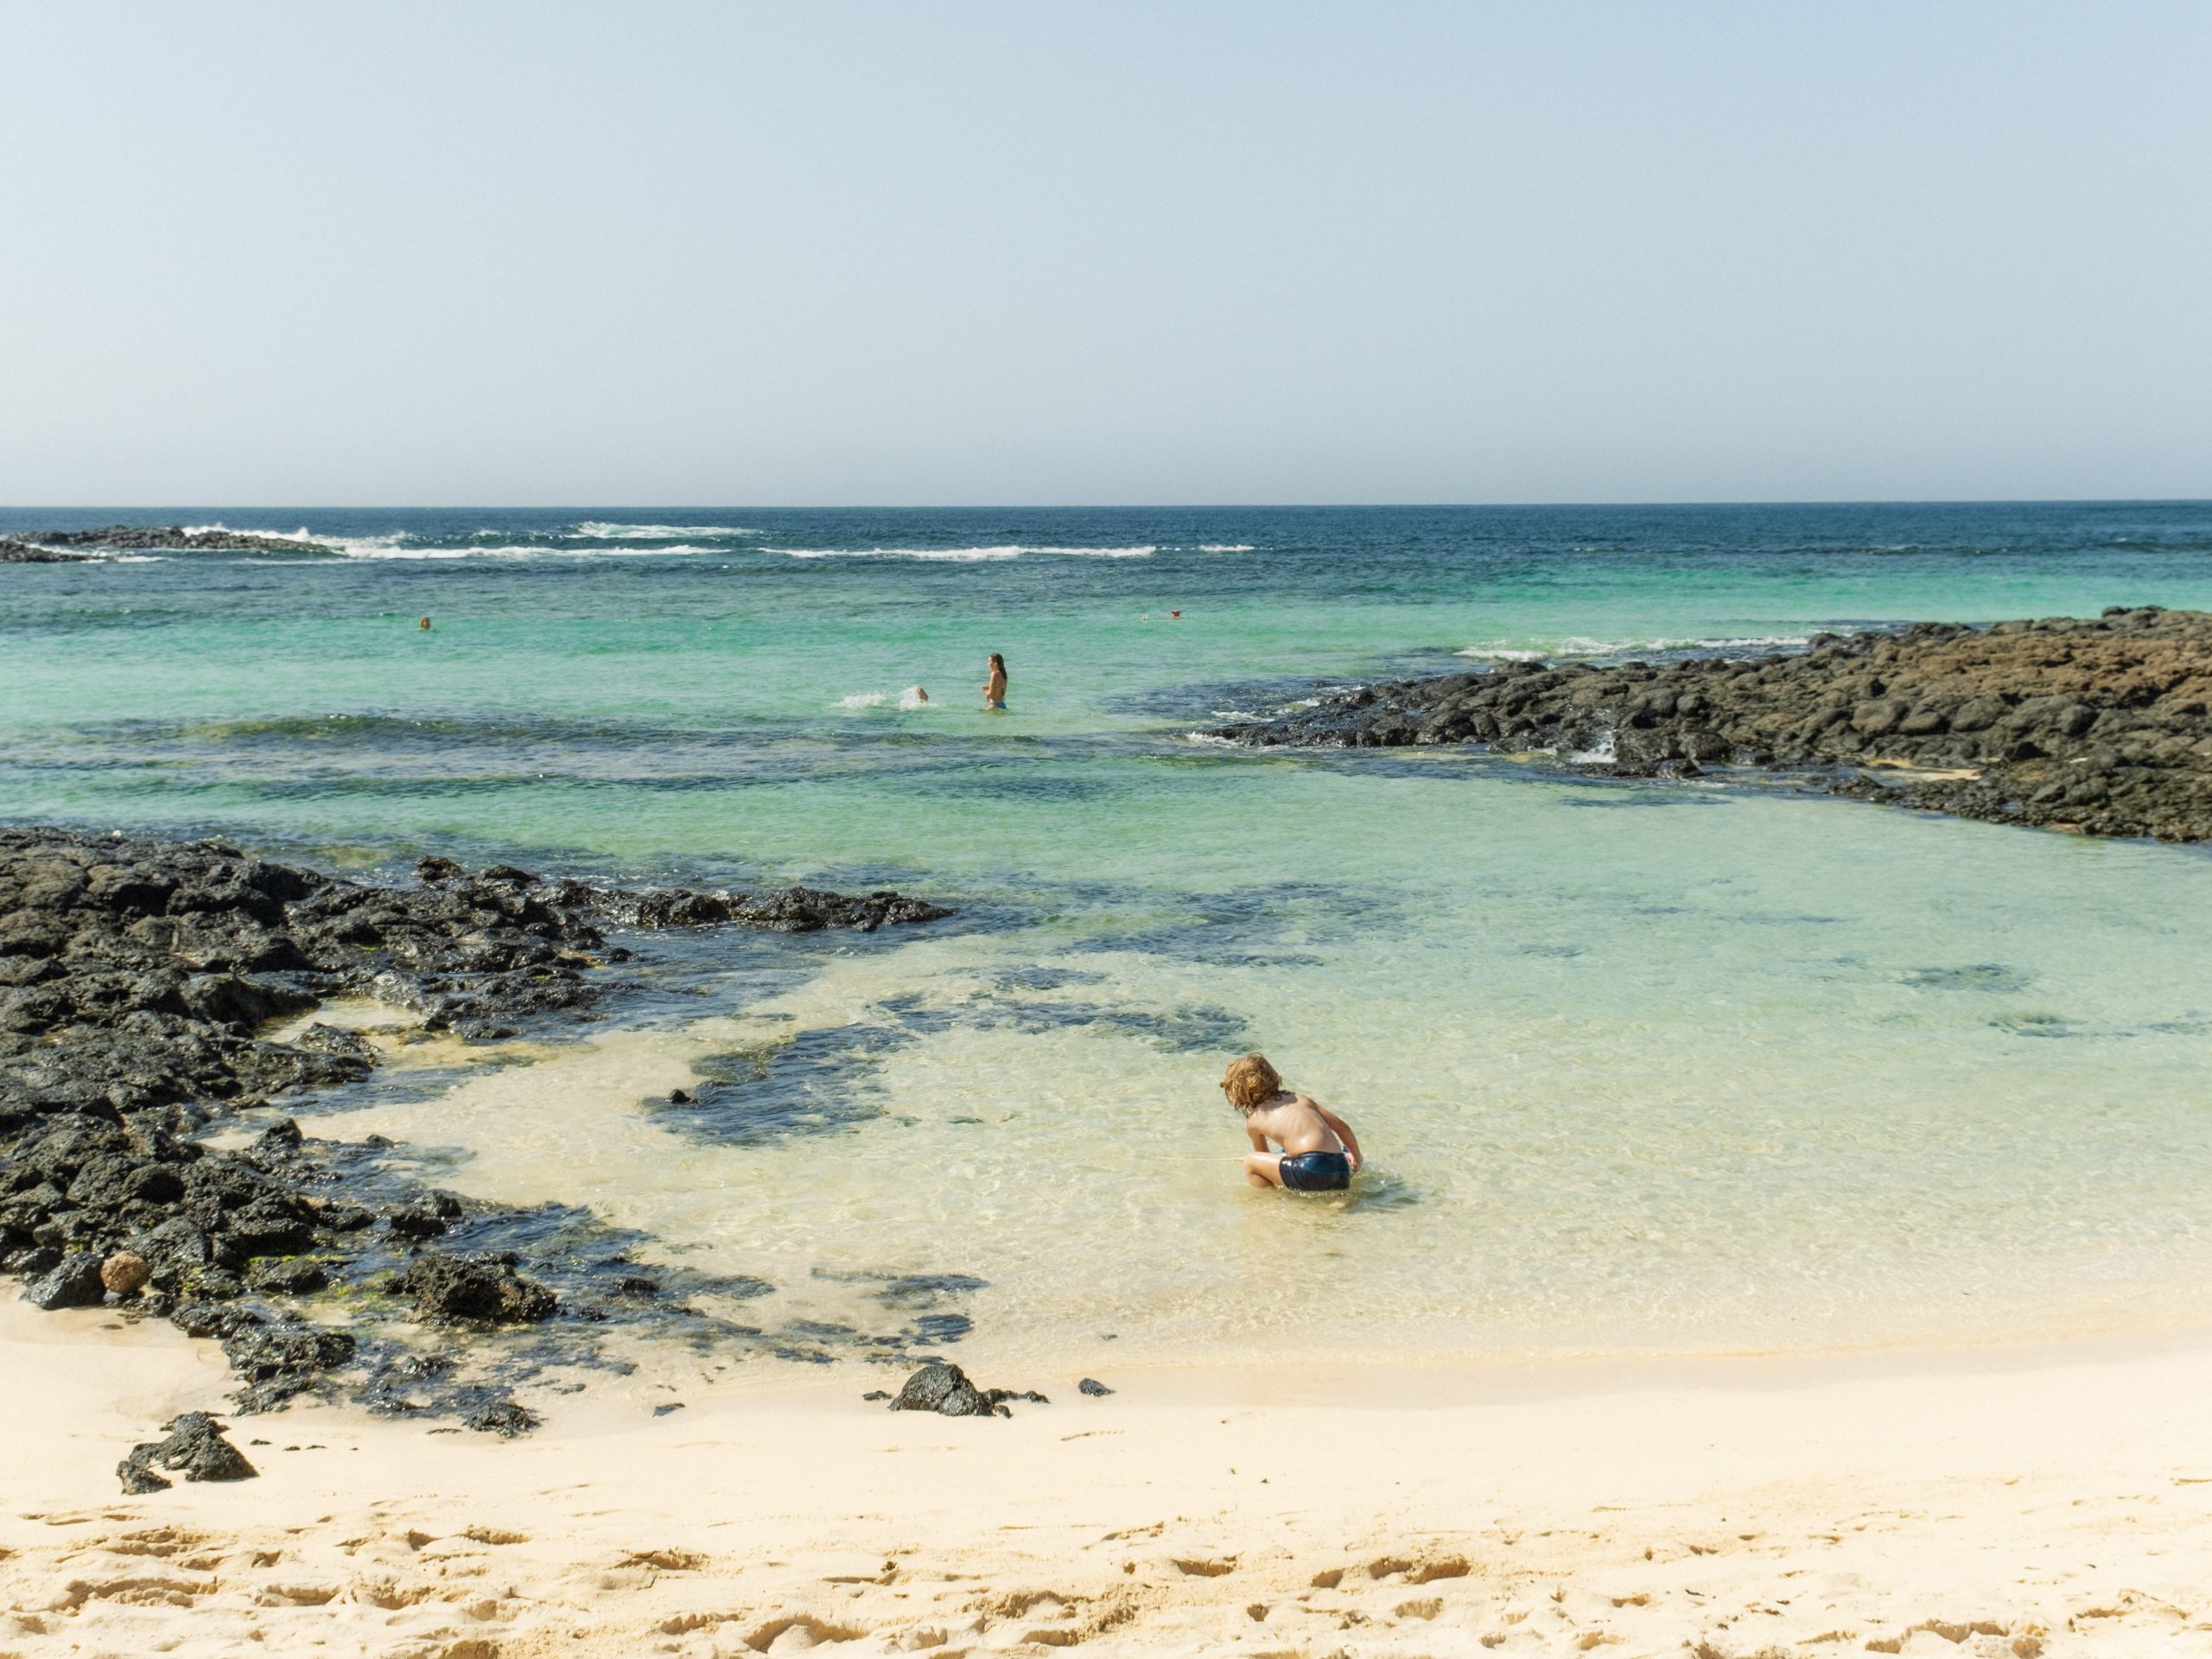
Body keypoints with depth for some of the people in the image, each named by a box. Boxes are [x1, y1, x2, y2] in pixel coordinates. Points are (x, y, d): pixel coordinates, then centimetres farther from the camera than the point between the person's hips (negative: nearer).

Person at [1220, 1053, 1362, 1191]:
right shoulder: (1300, 1098, 25)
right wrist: (1357, 1159, 34)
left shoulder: (1253, 1120, 15)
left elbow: (1264, 1157, 33)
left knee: (1250, 1162, 8)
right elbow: (1341, 1126, 21)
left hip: (1312, 1169, -5)